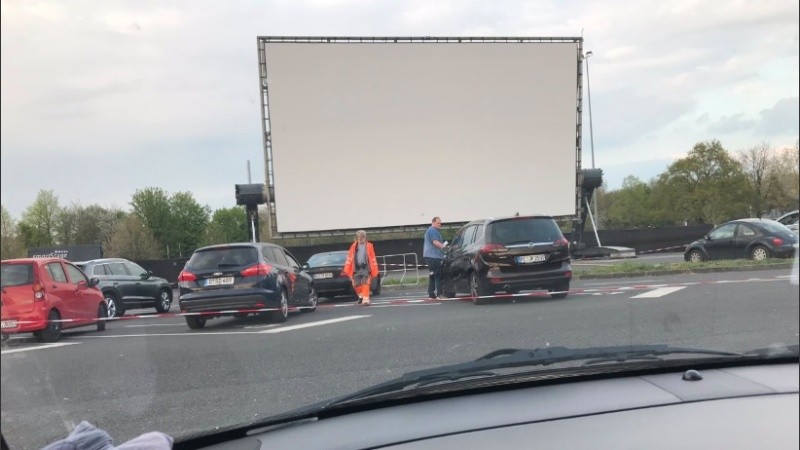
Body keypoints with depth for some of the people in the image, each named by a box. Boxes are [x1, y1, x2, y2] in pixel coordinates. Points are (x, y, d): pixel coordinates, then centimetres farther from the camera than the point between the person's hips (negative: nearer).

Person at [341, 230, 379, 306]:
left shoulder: (369, 246, 2)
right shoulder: (354, 246, 6)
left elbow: (373, 259, 5)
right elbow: (349, 258, 7)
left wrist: (374, 270, 4)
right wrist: (346, 270, 2)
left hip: (366, 268, -2)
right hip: (356, 269, 2)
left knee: (365, 284, -8)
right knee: (356, 284, 8)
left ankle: (366, 299, -3)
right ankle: (361, 295, 35)